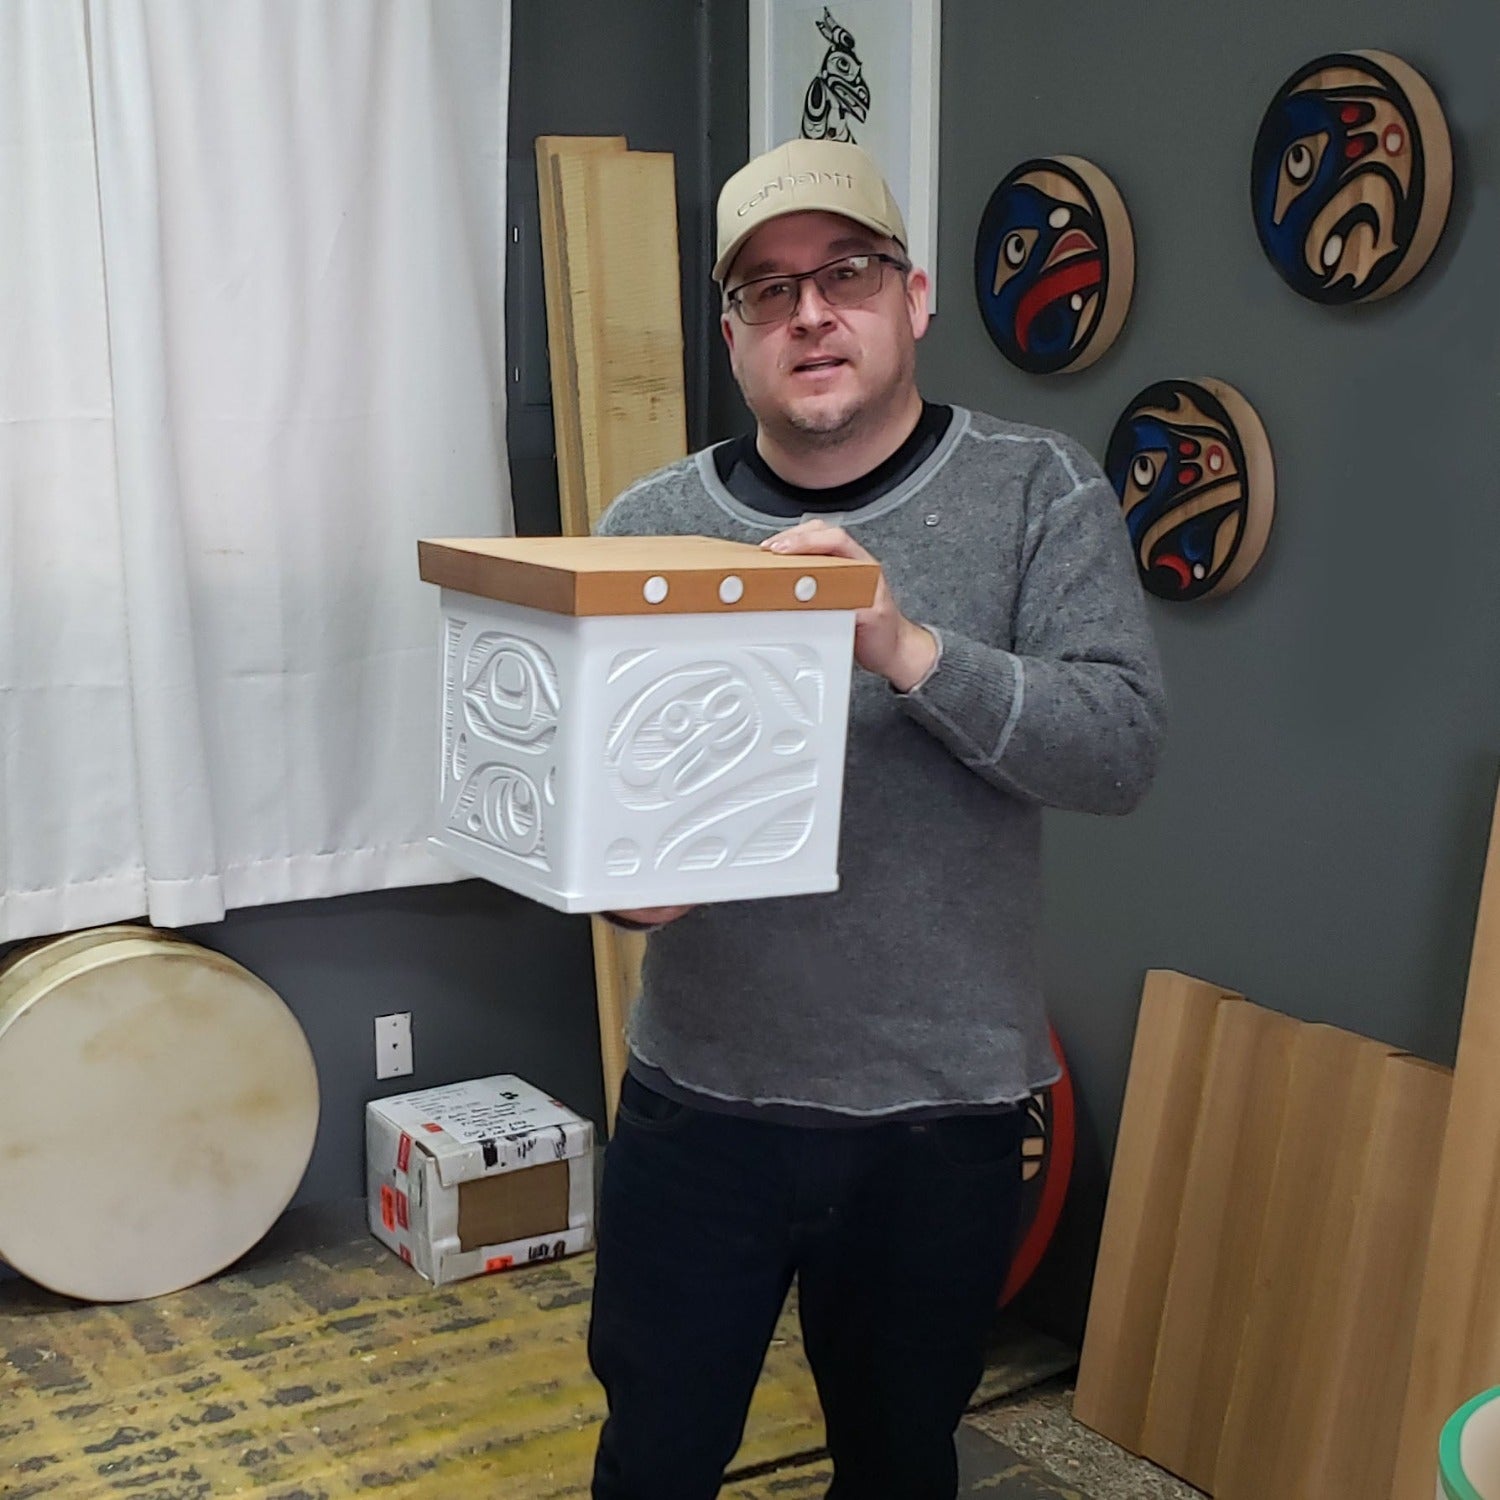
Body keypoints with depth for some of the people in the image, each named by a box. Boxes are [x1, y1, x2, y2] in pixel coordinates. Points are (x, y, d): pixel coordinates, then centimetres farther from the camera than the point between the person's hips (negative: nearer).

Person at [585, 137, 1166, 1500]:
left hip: (940, 1114, -1)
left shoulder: (1038, 494, -4)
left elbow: (1123, 743, -14)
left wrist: (907, 647, -27)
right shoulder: (650, 526, 0)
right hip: (699, 1101, 1)